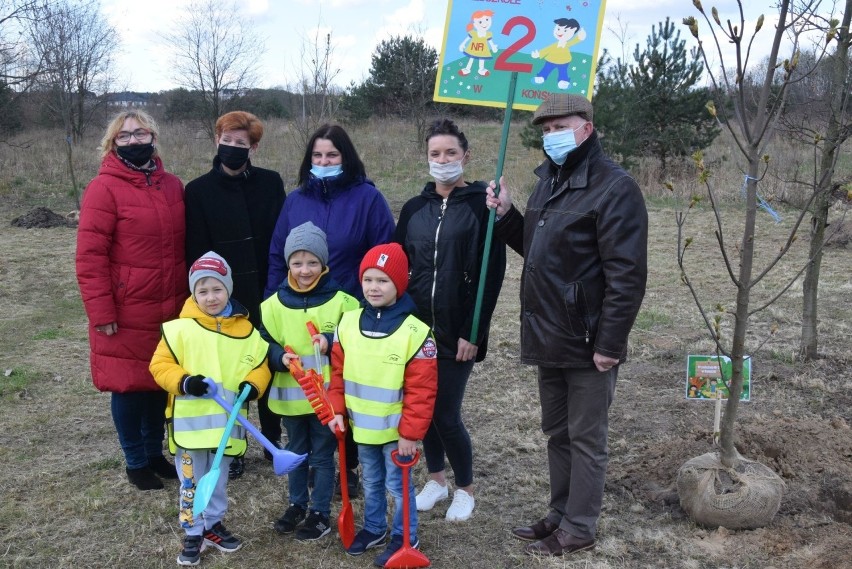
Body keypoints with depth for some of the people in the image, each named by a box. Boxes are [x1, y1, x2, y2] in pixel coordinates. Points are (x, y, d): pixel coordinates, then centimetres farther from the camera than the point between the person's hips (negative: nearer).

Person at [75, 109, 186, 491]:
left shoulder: (172, 186, 8)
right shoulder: (104, 188, -10)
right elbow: (90, 258, -12)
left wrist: (187, 297, 11)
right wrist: (102, 313, -14)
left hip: (170, 310, 5)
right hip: (126, 313, -5)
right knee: (128, 384, 7)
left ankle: (155, 452, 33)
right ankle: (135, 462, 24)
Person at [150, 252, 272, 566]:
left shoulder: (246, 331, -1)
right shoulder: (180, 329, -10)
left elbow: (261, 365, 7)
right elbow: (160, 365, -7)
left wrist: (253, 384, -12)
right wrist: (183, 381, -22)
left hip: (226, 422, 3)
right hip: (190, 420, -2)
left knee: (218, 481, 19)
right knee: (191, 482, 10)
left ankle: (213, 525, 38)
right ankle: (193, 534, 26)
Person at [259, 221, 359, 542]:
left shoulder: (340, 301, -9)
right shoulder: (274, 304, -3)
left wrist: (331, 340, -23)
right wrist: (280, 357, -19)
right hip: (289, 396, 3)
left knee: (323, 456, 10)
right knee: (295, 454, 20)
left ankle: (320, 513, 24)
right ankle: (297, 505, 38)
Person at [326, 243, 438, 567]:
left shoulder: (414, 332, -20)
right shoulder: (348, 323, -5)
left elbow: (421, 390, -17)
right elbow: (338, 372, 4)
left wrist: (411, 432, -16)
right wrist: (336, 411, -2)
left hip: (395, 430, -5)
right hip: (361, 427, 5)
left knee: (397, 484, 11)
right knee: (371, 482, 23)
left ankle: (405, 538, 31)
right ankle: (374, 528, 44)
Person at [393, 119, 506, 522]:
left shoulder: (481, 207, -6)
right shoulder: (414, 209, 8)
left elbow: (492, 274, -10)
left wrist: (472, 332, -14)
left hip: (456, 331, -5)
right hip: (416, 327, 5)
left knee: (446, 414, -2)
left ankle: (465, 488, 21)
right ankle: (436, 479, 33)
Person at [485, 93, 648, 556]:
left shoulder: (614, 188, -16)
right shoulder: (548, 179, 12)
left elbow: (627, 276, -20)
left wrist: (609, 344, -20)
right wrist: (506, 214, 4)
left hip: (586, 342, -8)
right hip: (548, 336, 9)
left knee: (586, 440, 7)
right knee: (557, 433, 19)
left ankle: (578, 529, 21)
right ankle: (560, 514, 35)